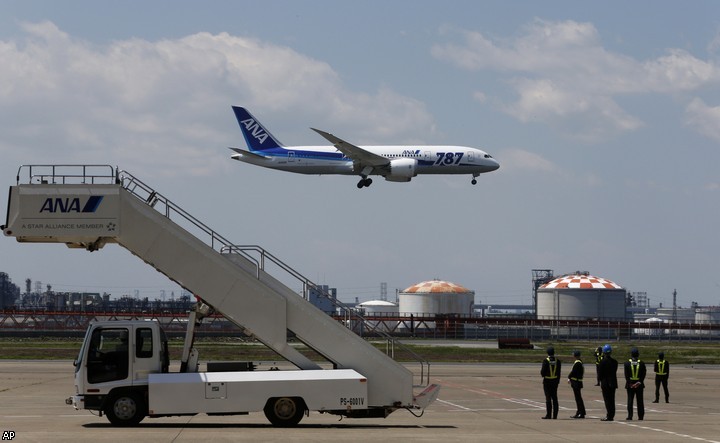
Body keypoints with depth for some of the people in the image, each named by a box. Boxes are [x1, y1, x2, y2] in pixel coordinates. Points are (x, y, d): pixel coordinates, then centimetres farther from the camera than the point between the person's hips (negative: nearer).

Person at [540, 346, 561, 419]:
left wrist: (541, 371, 8)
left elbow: (543, 372, -15)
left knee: (548, 398, -2)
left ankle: (548, 415, -4)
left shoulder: (546, 361, -14)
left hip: (547, 381, -4)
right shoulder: (557, 361, 0)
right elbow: (559, 373, 4)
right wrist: (558, 381, 12)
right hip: (555, 382, 4)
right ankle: (555, 415, 8)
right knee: (554, 398, 8)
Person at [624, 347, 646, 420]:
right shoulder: (642, 363, -5)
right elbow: (643, 374, -8)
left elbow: (626, 375, -7)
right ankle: (640, 416, 9)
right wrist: (639, 382, -8)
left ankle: (630, 416, -5)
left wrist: (629, 384, -6)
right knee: (640, 401, 7)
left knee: (630, 400, 3)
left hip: (630, 385, -1)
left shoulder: (627, 363, -5)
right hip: (639, 385, 1)